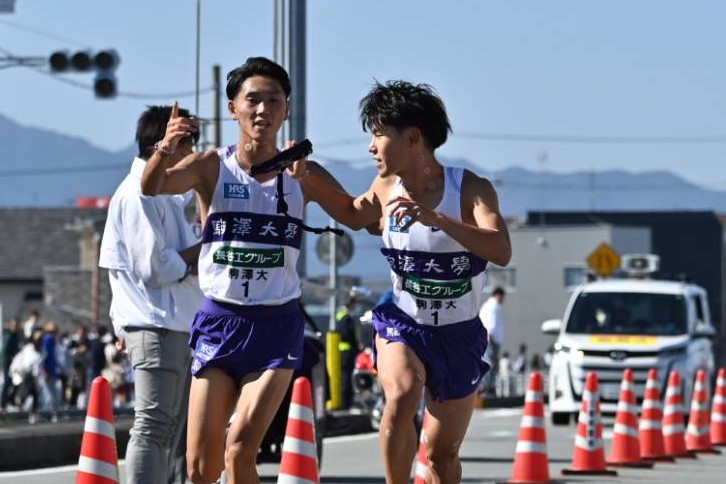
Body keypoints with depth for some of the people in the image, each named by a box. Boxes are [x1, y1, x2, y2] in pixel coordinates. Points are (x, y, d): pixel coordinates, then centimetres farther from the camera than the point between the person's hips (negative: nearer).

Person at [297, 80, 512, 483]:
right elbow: (354, 215, 18)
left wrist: (436, 219, -48)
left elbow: (501, 252, -36)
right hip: (403, 324, 1)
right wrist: (307, 177, 3)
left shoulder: (470, 189, -20)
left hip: (459, 335, -1)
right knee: (401, 395, -32)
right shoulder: (385, 189, -7)